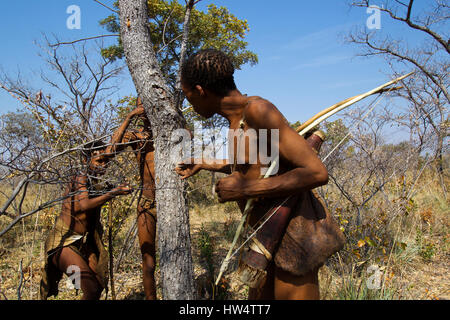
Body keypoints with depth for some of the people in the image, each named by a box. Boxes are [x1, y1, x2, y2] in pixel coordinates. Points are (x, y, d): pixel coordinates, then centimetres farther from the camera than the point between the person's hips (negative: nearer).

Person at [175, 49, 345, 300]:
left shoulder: (258, 110, -18)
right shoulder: (238, 117, 9)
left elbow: (317, 173, -24)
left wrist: (245, 189, -21)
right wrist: (204, 164, 34)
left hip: (294, 232, -9)